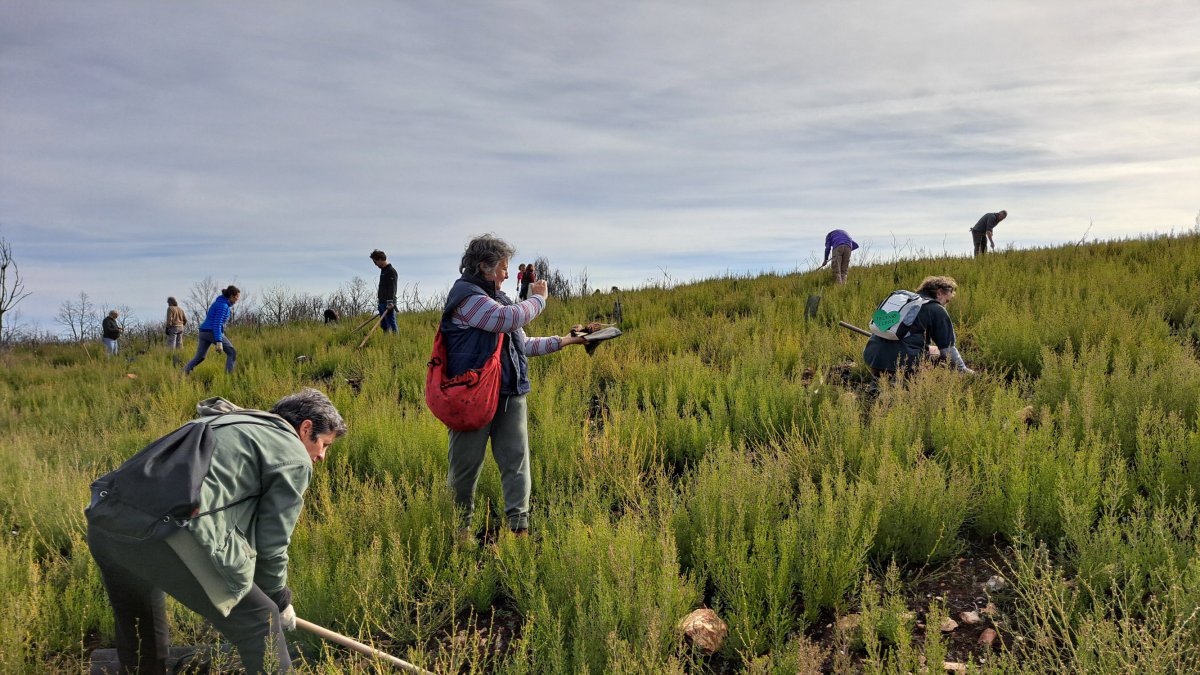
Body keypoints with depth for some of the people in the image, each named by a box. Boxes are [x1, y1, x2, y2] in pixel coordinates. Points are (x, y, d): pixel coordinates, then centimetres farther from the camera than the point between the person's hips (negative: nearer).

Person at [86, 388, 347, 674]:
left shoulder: (225, 422, 31)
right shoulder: (294, 457, 7)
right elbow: (271, 542, 7)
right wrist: (280, 600, 25)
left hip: (105, 525, 9)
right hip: (167, 534, -9)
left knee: (139, 628, 29)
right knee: (259, 620, 5)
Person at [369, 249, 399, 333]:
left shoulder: (391, 271, -11)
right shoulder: (383, 270, 18)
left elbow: (392, 289, -20)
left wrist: (390, 302, -28)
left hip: (388, 304, -10)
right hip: (382, 303, 10)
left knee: (391, 325, -9)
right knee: (383, 325, 9)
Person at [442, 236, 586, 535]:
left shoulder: (495, 298, 18)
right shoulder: (466, 296, -10)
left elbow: (523, 344, 23)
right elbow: (510, 318, -23)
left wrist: (562, 341, 15)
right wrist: (539, 299, -6)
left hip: (510, 395, 8)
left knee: (516, 460, 1)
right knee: (465, 465, 5)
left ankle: (519, 526, 4)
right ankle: (460, 526, 23)